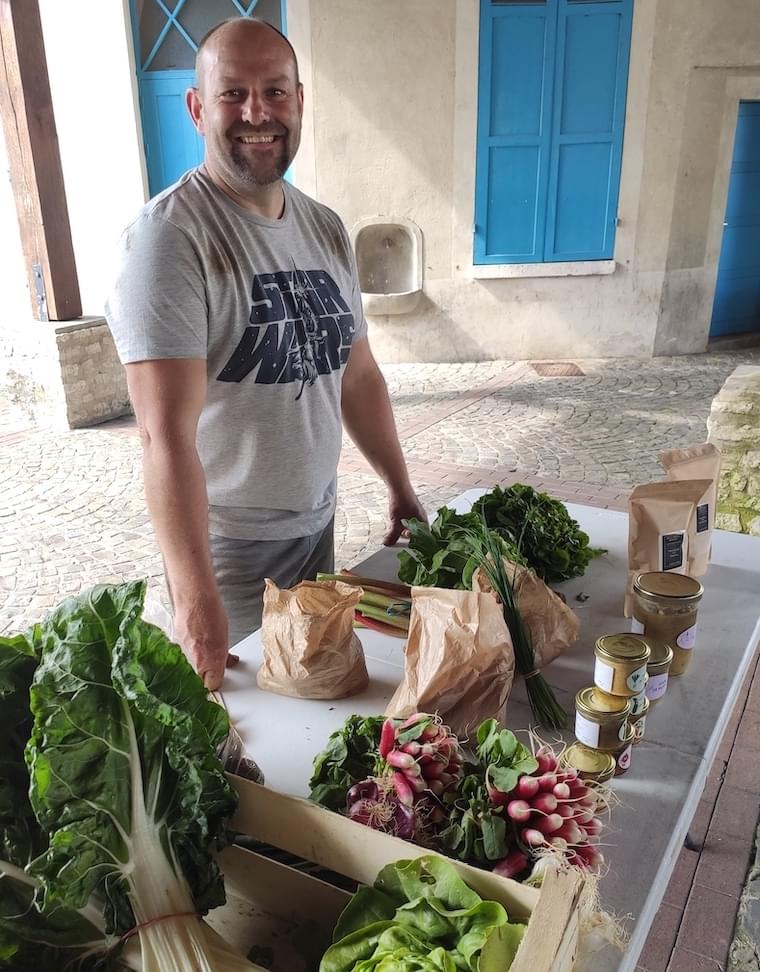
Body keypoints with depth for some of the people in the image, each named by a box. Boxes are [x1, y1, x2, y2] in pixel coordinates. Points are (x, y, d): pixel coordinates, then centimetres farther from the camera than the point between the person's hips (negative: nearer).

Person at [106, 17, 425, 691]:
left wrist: (401, 489, 10)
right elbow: (168, 432, -28)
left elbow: (358, 375, 10)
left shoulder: (325, 229, 4)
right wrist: (194, 596, -32)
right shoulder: (169, 236, -19)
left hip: (318, 522, 7)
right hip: (224, 541, -6)